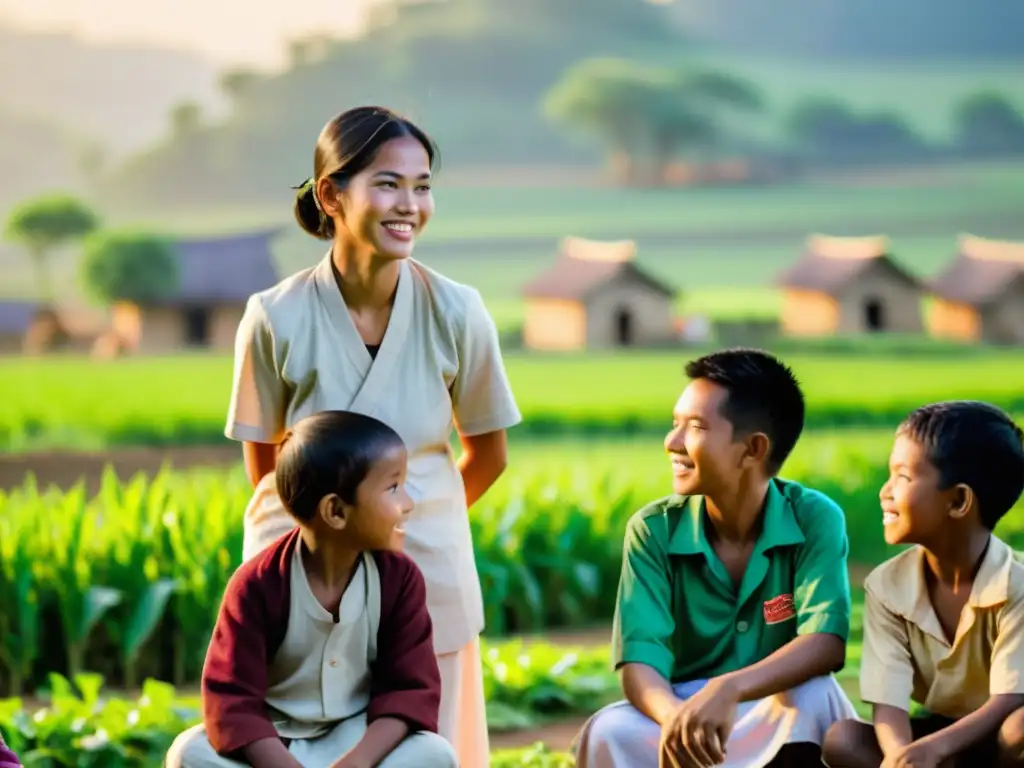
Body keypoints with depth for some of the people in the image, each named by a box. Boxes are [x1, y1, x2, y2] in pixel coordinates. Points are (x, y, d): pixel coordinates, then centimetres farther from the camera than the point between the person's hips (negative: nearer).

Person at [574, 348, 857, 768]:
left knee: (813, 698, -35)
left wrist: (729, 689, -44)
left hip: (783, 728, -1)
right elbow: (640, 661, -18)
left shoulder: (814, 520, -14)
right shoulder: (654, 529, -9)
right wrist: (675, 718, -43)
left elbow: (825, 642, -27)